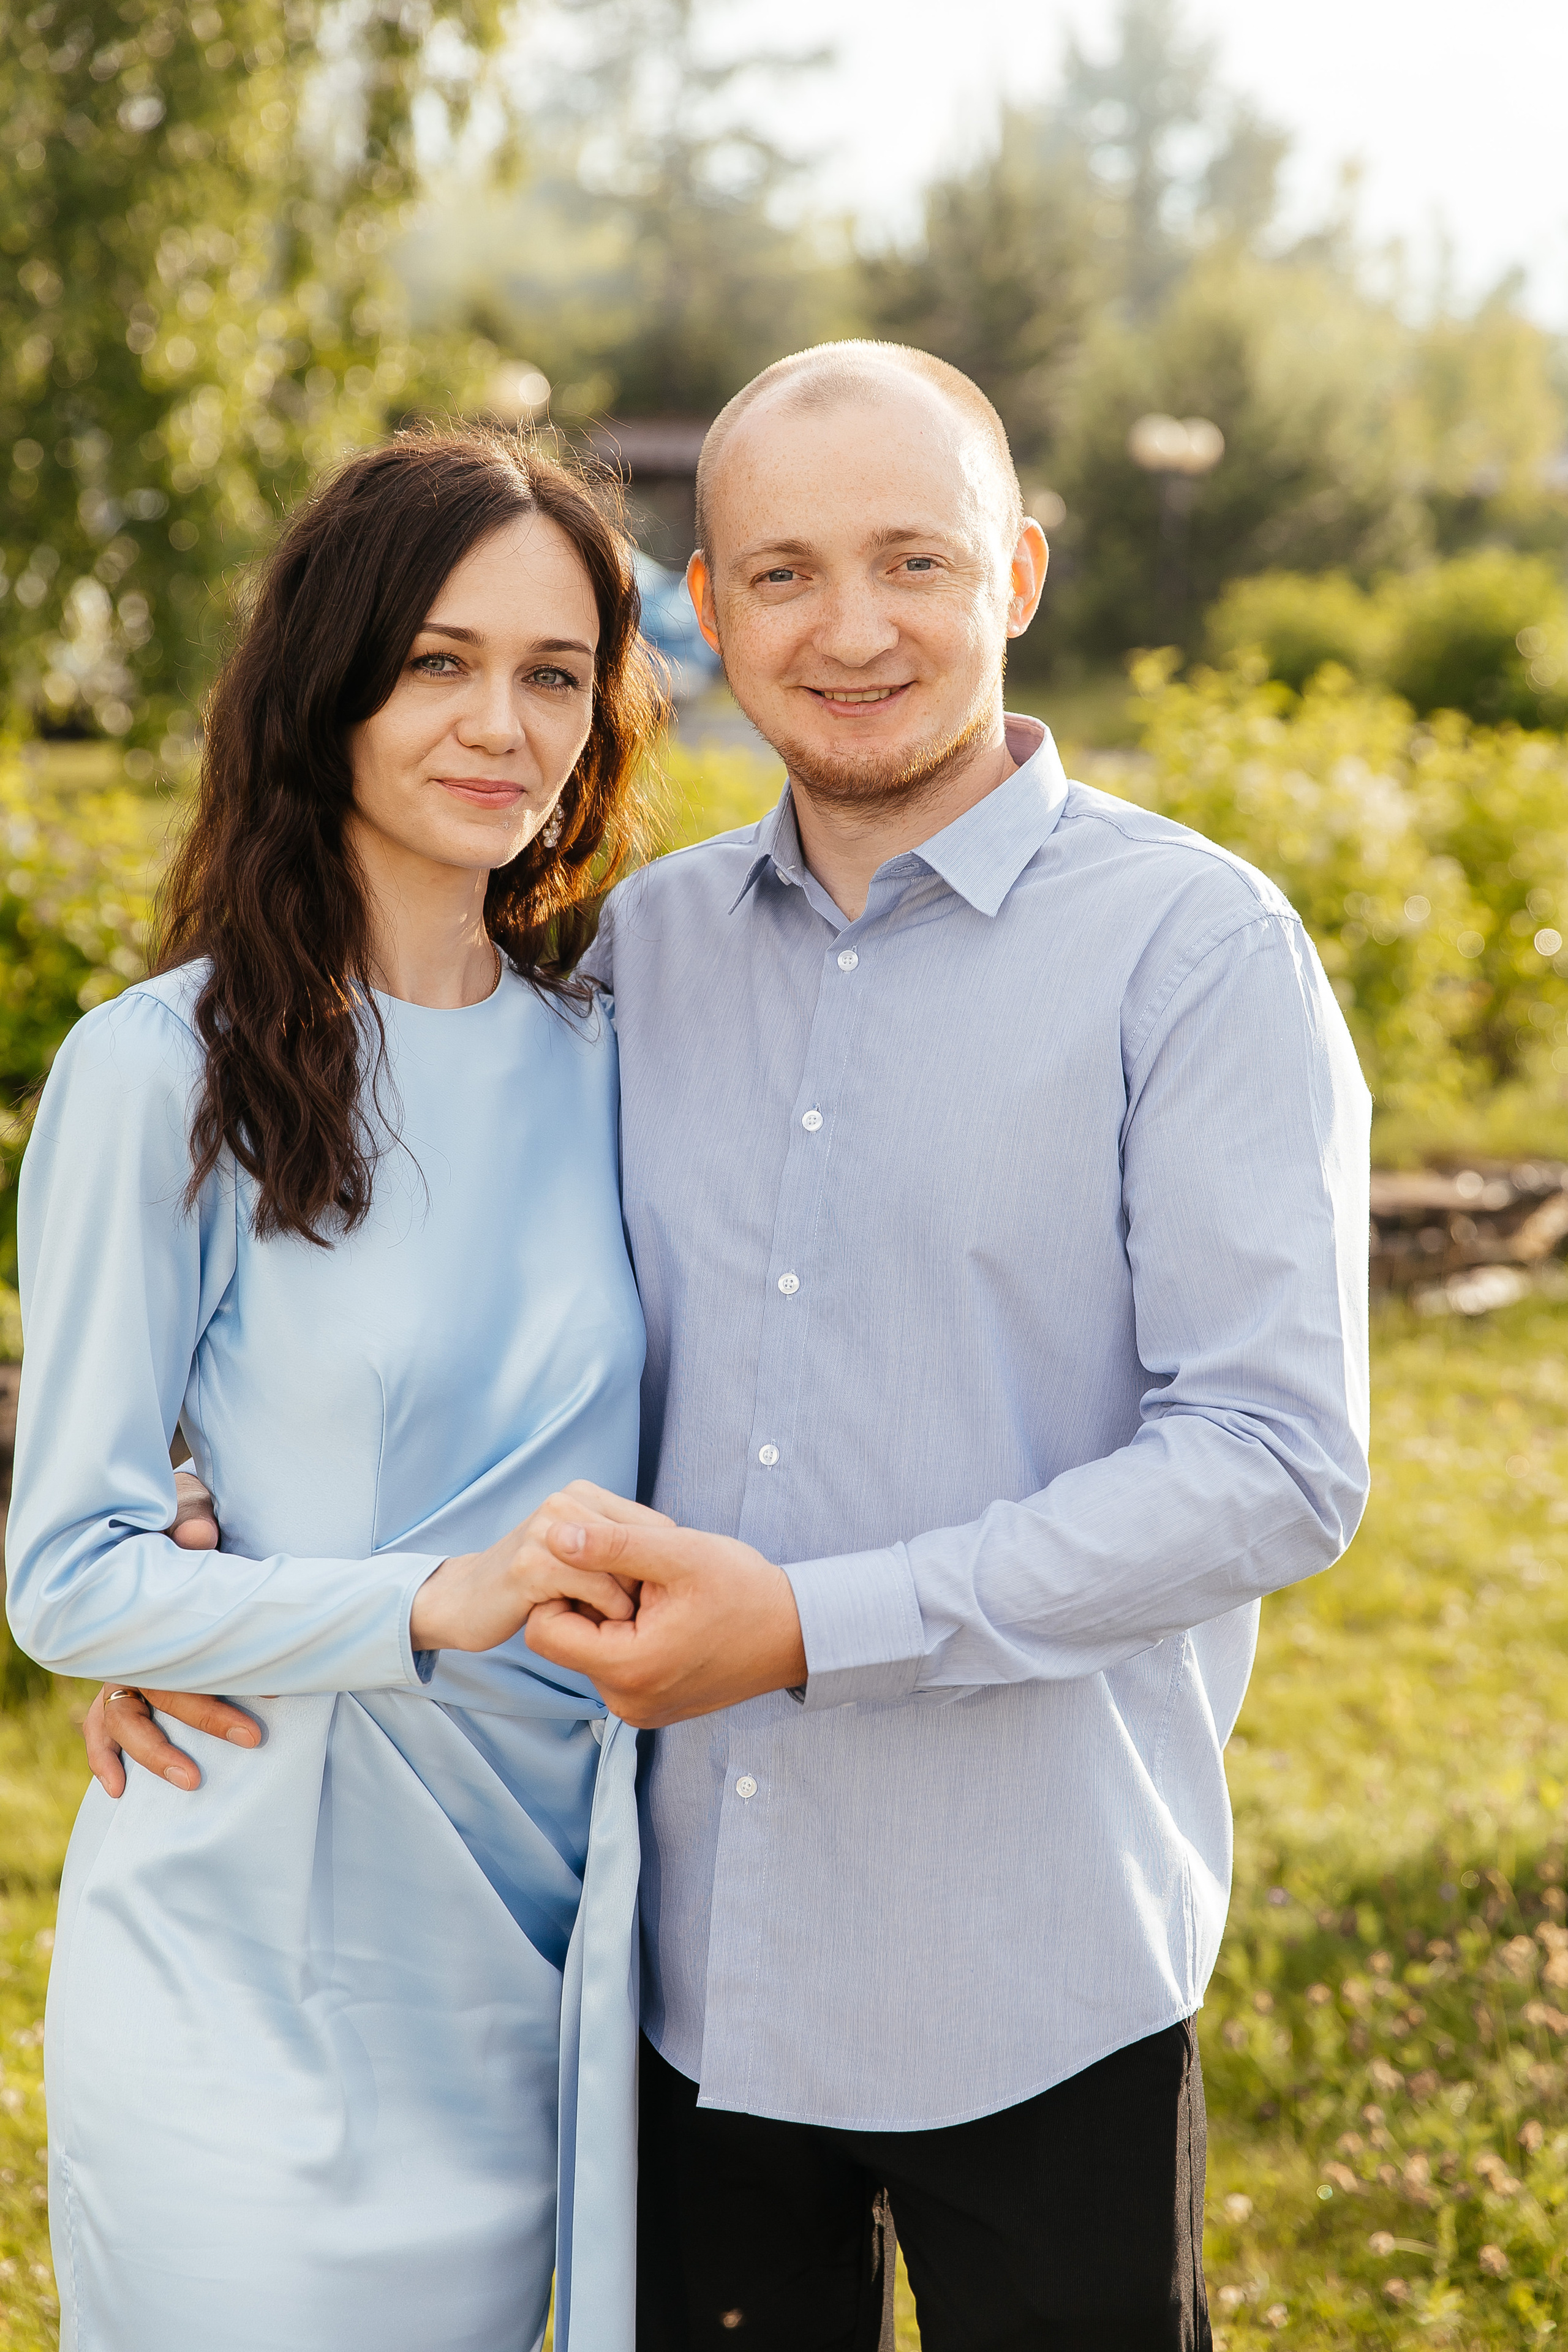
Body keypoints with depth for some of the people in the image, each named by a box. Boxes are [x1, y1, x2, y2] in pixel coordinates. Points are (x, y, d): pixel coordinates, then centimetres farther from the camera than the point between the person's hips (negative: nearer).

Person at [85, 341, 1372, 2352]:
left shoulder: (1195, 949, -9)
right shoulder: (641, 944, 6)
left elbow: (1274, 1464, -15)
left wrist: (811, 1625, -20)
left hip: (1030, 1986, -4)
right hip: (685, 1959, 4)